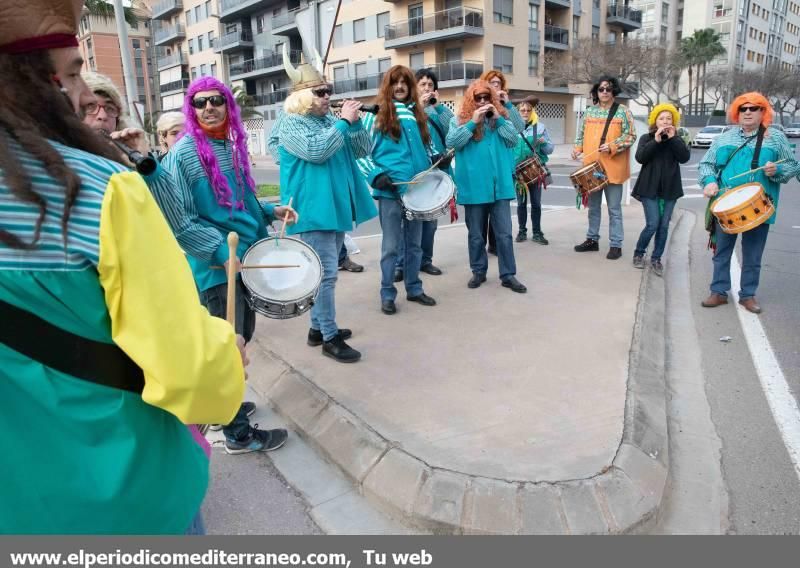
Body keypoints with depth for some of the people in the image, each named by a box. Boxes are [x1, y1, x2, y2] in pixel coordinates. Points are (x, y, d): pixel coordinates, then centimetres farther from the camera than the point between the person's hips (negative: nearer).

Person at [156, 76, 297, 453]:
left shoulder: (233, 147, 11)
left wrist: (270, 212, 6)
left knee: (243, 337, 17)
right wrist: (221, 251, -22)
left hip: (248, 258, 8)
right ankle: (238, 434, 14)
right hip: (217, 265, -8)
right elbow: (178, 220, -17)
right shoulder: (182, 155, -12)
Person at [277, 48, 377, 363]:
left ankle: (319, 327, 27)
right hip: (314, 210, -8)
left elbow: (362, 150, 10)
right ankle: (330, 337, 0)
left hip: (336, 207, 8)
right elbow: (316, 150, -24)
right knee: (326, 273, -9)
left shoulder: (331, 120, 15)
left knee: (324, 271, 15)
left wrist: (355, 123, -6)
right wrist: (344, 121, -18)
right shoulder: (292, 125, -7)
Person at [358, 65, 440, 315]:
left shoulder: (418, 115, 13)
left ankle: (414, 289, 26)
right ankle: (387, 294, 13)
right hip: (390, 190, -5)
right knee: (391, 245, 1)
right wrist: (375, 175, -18)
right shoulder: (376, 116, -3)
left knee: (414, 243, 13)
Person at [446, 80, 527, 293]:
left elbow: (513, 140, 1)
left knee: (504, 233, 3)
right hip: (473, 187, -1)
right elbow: (452, 142, -11)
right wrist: (473, 121, -15)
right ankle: (478, 271, 24)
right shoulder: (459, 119, 4)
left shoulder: (500, 117, 10)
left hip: (500, 185, 2)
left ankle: (508, 275, 11)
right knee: (476, 234, 9)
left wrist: (499, 119, -9)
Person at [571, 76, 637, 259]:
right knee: (593, 206, 14)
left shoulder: (623, 112, -2)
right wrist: (578, 148, -1)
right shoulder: (589, 112, 10)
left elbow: (631, 136, -6)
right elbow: (582, 134, 18)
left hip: (613, 168, -4)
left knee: (614, 208, 1)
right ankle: (592, 239, 26)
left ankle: (616, 245, 8)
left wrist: (612, 147, -19)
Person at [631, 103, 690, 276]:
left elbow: (685, 157, -9)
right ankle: (639, 253, 12)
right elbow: (640, 158, -13)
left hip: (669, 189, 3)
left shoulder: (677, 140, 8)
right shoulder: (646, 138, 3)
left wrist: (673, 138, -14)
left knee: (664, 226, 4)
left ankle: (656, 259, 16)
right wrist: (656, 140, -19)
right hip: (650, 188, -3)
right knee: (653, 224, -10)